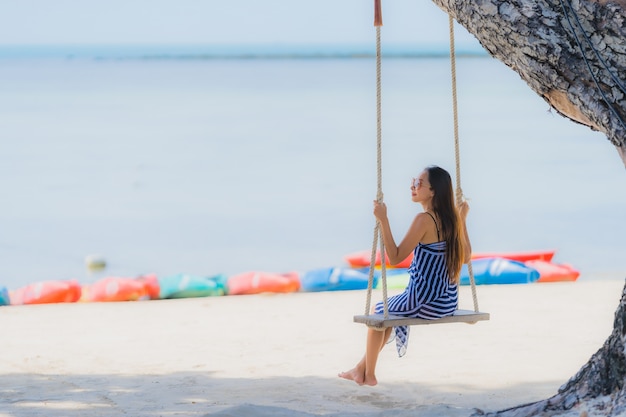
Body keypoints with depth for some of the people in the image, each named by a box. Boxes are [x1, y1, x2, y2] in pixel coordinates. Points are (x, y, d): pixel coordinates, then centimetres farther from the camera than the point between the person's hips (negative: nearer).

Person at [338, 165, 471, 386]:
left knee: (379, 311, 22)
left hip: (425, 303, -8)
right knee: (392, 307, 33)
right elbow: (465, 257, 14)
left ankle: (368, 374, 33)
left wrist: (383, 220, -19)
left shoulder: (424, 220, -20)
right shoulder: (452, 219, 2)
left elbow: (395, 257, -18)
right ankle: (362, 368, 42)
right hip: (449, 303, 8)